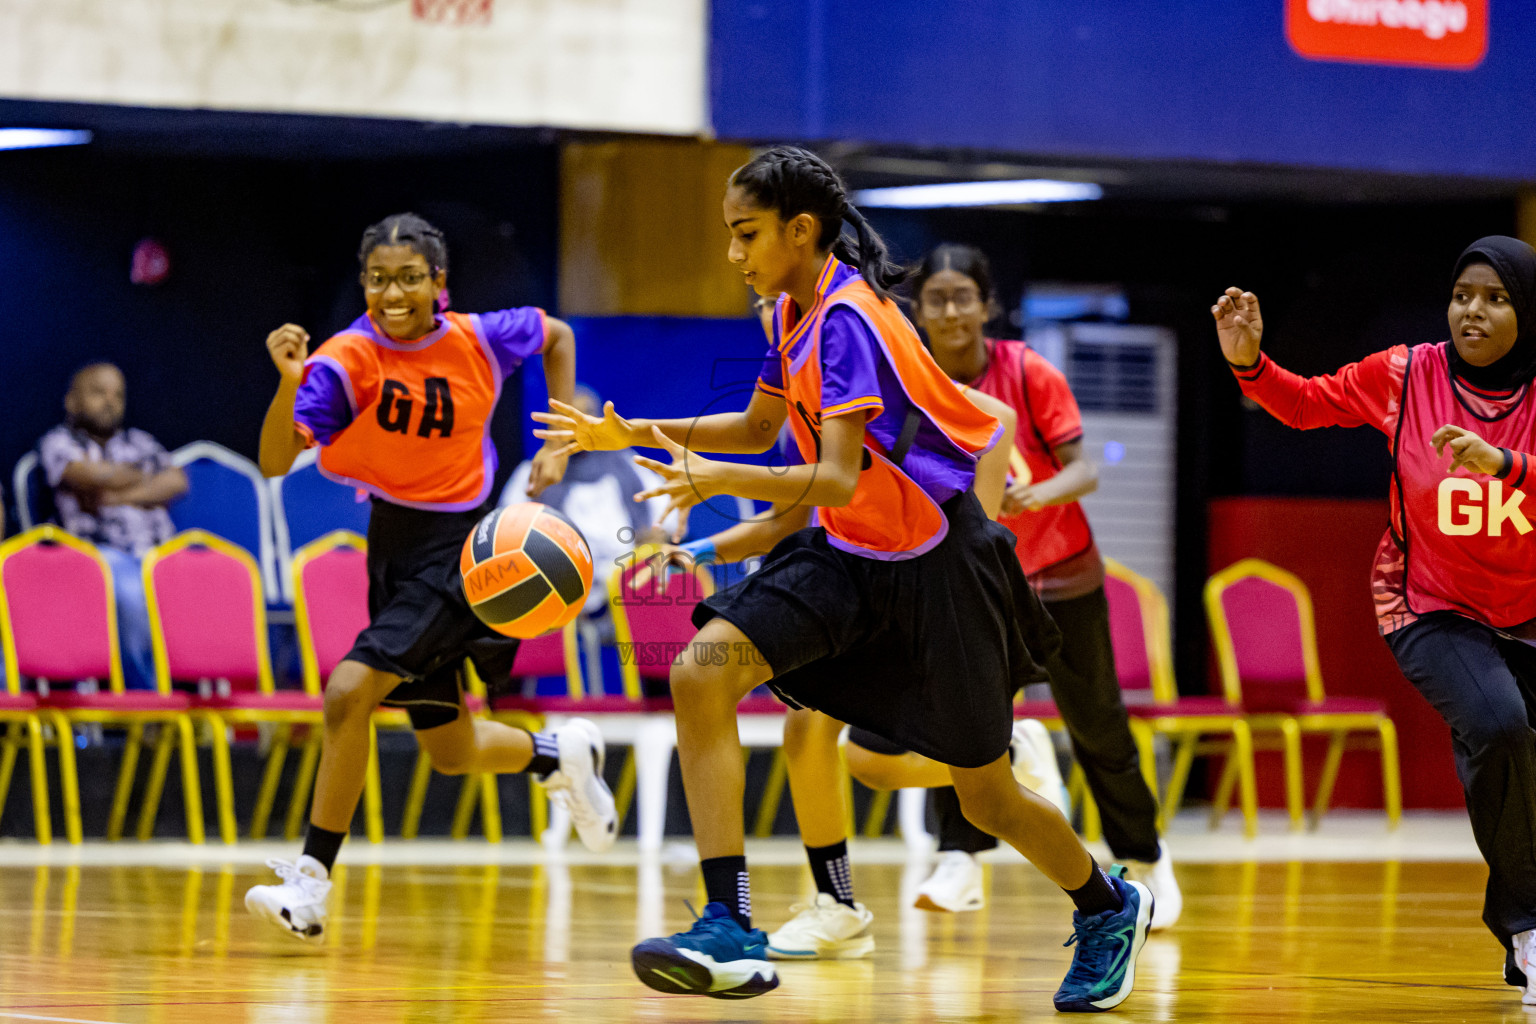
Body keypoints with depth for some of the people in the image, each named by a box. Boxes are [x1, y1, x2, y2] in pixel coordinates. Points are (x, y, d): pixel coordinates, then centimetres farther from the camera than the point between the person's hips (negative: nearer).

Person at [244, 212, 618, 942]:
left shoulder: (480, 340, -10)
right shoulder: (346, 361, -13)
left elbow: (556, 335, 13)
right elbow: (274, 463, -23)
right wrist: (289, 383, -40)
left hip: (461, 549, -4)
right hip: (393, 547, 4)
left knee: (349, 693, -22)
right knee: (450, 752, 14)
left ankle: (311, 880, -15)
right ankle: (562, 757, 45)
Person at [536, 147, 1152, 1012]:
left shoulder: (848, 320, -23)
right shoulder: (797, 310, 4)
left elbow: (838, 480, -30)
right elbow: (759, 426, 19)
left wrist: (723, 482, -43)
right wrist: (632, 436, 9)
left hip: (933, 565, -8)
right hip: (849, 553, 8)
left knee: (986, 795, 4)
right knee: (702, 673, -16)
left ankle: (1110, 908, 36)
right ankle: (731, 935, -22)